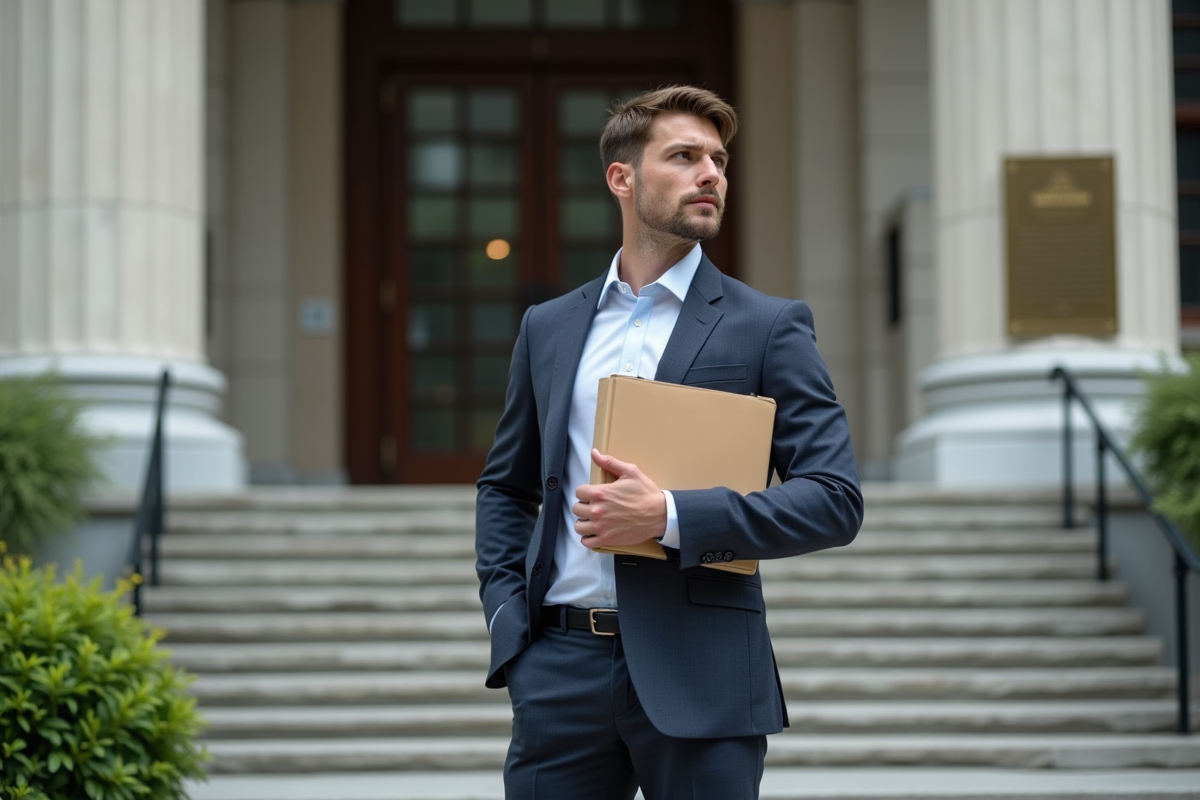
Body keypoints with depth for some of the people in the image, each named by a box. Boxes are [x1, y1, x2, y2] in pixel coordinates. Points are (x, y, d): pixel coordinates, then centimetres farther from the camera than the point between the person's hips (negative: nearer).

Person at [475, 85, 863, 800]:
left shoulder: (768, 327, 1)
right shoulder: (550, 327, 12)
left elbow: (836, 499, -7)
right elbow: (507, 486, 21)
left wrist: (669, 515, -16)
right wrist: (506, 611, 6)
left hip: (696, 674, -3)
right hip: (560, 662, 3)